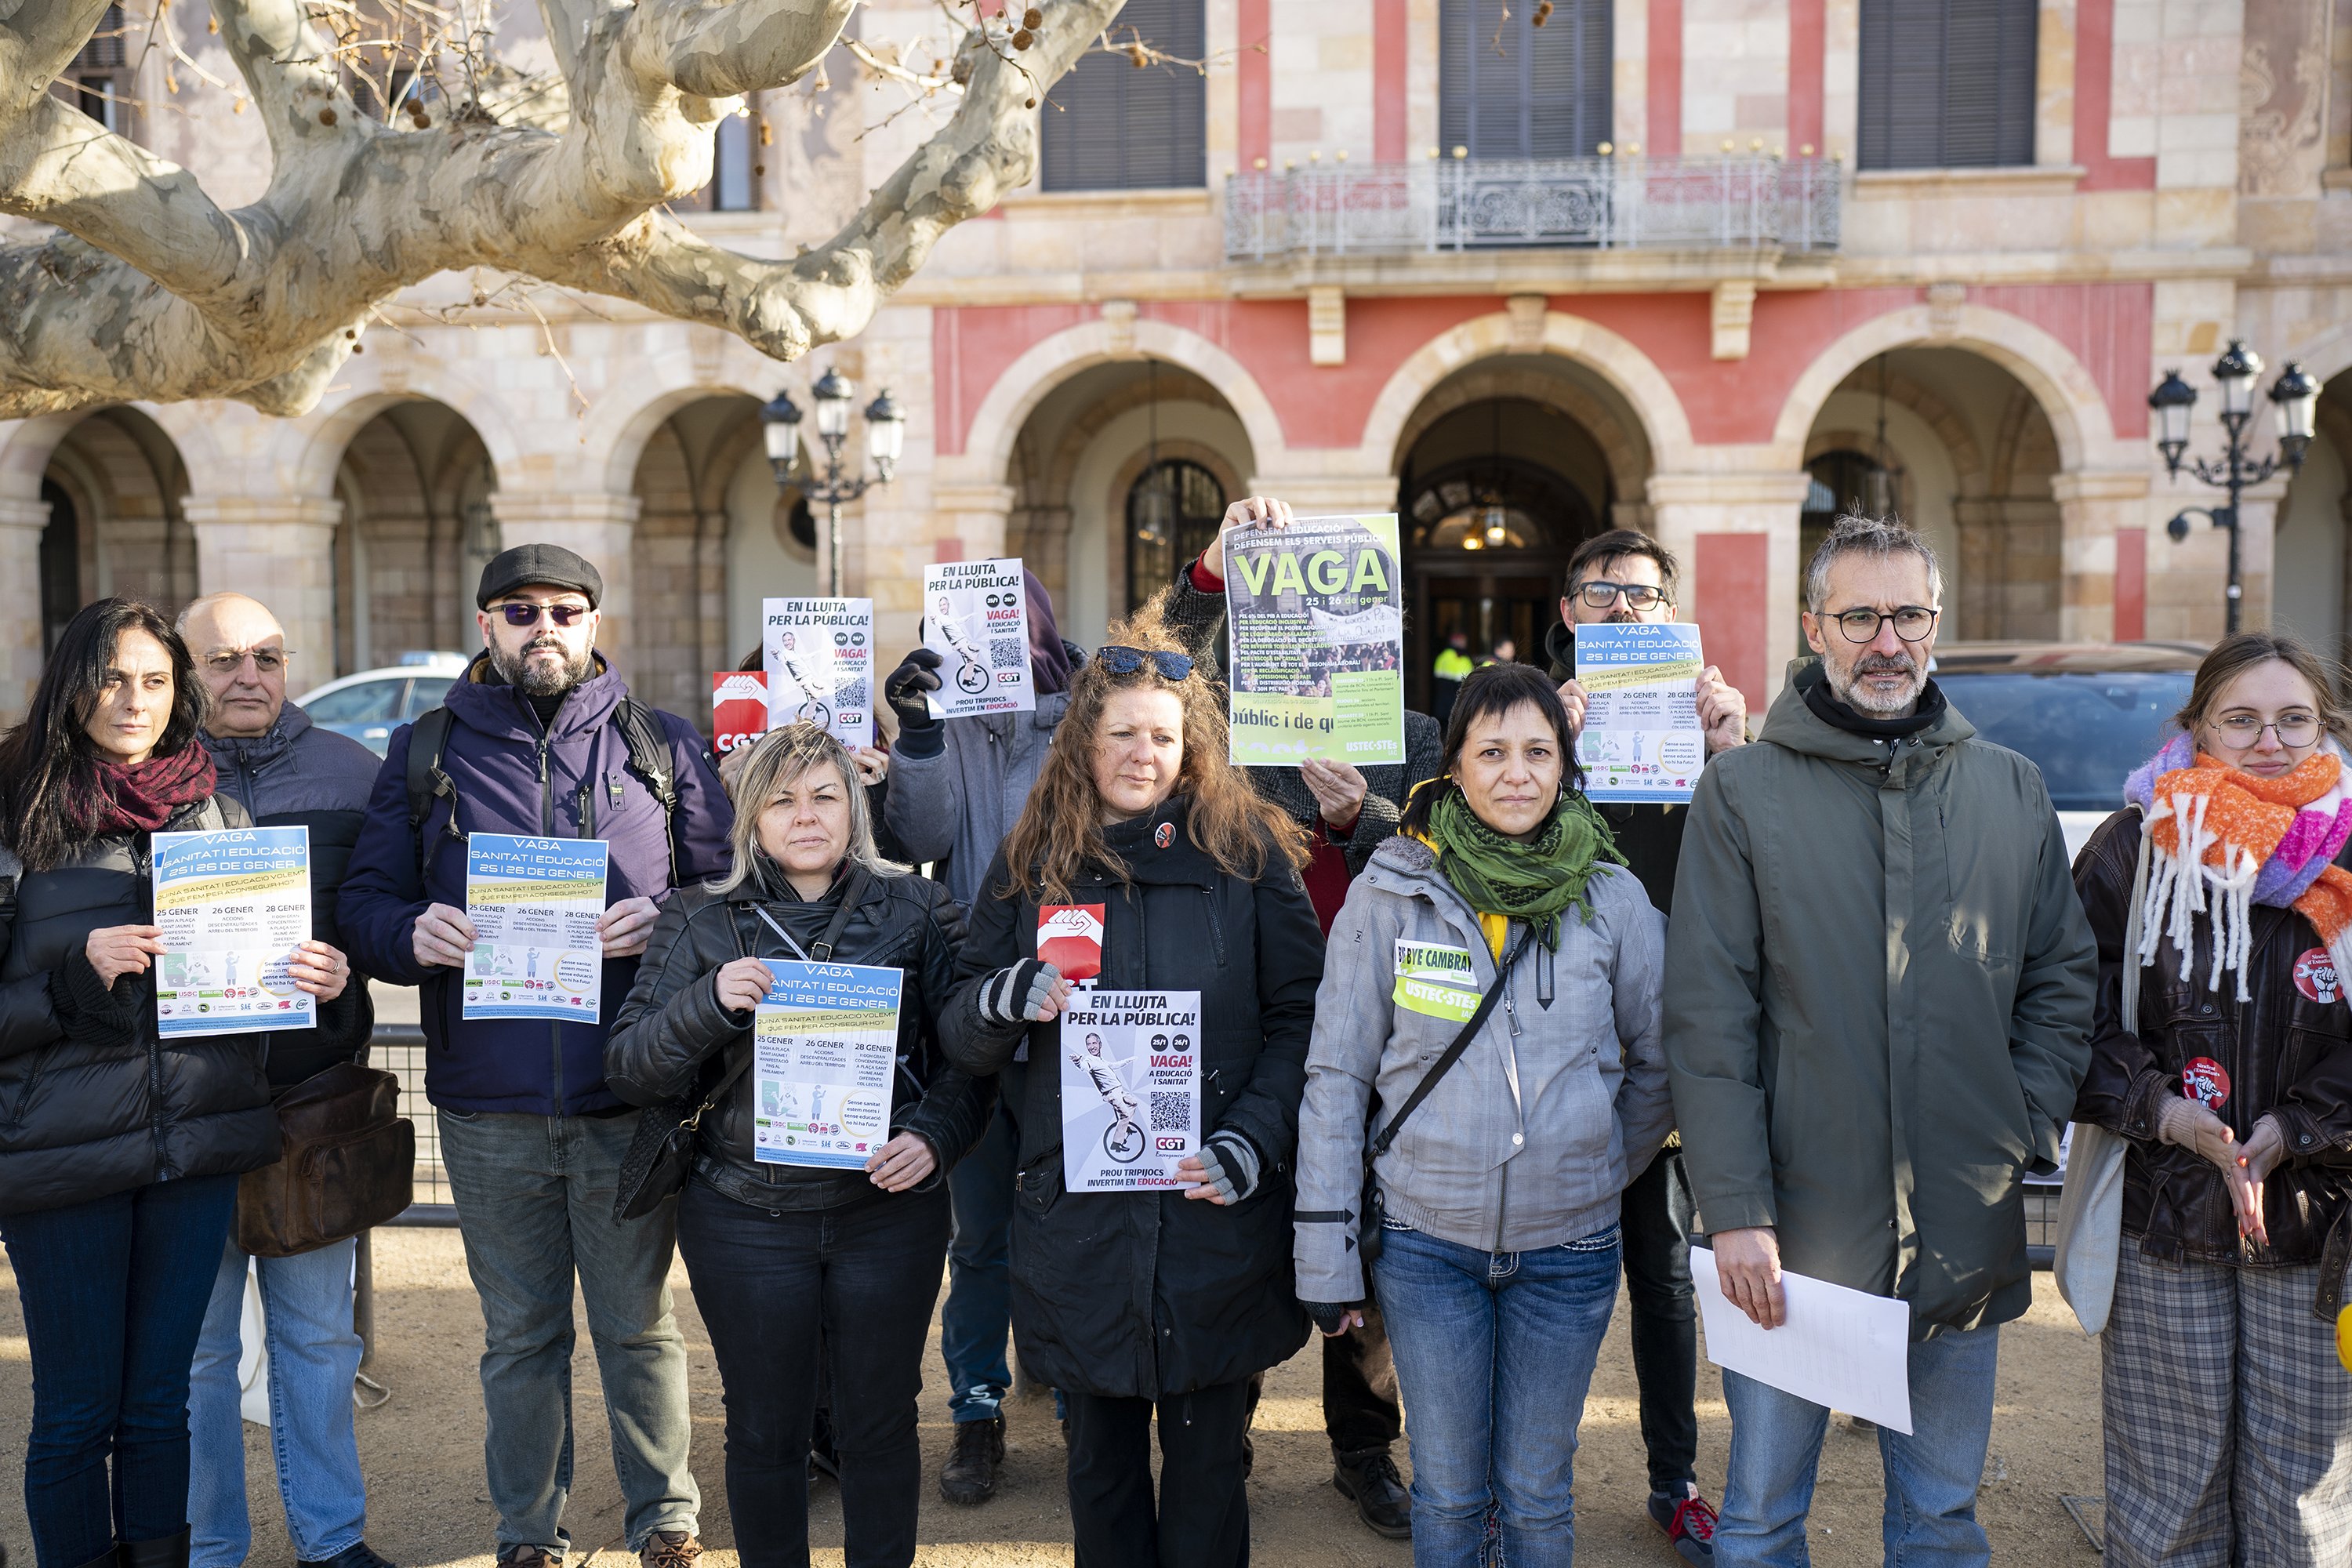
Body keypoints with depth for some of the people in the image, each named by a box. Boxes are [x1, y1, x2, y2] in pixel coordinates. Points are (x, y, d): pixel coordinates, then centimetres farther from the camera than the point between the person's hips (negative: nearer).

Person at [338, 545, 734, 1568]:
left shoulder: (662, 746, 7)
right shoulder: (425, 753, 9)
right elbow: (364, 902, 6)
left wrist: (664, 924, -16)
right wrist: (414, 934, -16)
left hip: (629, 1099, -1)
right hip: (488, 1107, 1)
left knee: (638, 1326, 8)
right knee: (517, 1334, 13)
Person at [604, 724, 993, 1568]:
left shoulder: (917, 909, 3)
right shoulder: (700, 921, 4)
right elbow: (627, 1069, -1)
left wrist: (934, 1136, -13)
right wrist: (709, 1004, -18)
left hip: (890, 1208, 0)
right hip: (746, 1215, 0)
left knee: (882, 1422, 11)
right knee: (764, 1428, 11)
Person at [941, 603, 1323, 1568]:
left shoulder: (1247, 851, -1)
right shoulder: (1034, 862, 5)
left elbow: (1300, 1018, -2)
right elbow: (965, 1043, 8)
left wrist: (1250, 1144, -14)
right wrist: (1005, 999, -15)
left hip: (1217, 1218, -2)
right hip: (1077, 1217, 2)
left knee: (1207, 1465, 9)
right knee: (1101, 1462, 14)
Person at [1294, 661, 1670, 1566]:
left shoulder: (1612, 897, -3)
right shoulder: (1391, 891, -6)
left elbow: (1664, 1058, 10)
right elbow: (1336, 1073, -4)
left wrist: (1608, 1165, 7)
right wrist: (1326, 1252, -6)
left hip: (1568, 1247, 1)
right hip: (1426, 1243, -1)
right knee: (1447, 1493, 10)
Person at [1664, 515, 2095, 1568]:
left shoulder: (2011, 790, 6)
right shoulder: (1744, 792, -4)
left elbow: (2062, 979, 11)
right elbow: (1707, 1019, -8)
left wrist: (2027, 1133, -2)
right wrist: (1735, 1210, -12)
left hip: (1966, 1232, 3)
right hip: (1793, 1227, -3)